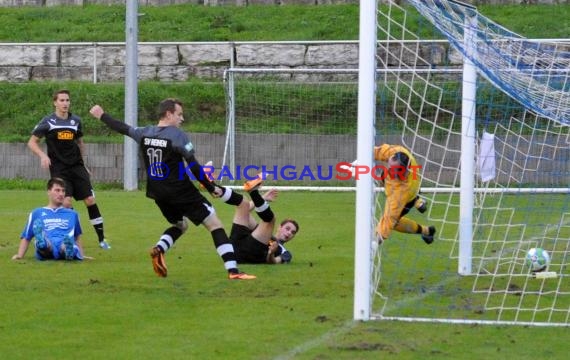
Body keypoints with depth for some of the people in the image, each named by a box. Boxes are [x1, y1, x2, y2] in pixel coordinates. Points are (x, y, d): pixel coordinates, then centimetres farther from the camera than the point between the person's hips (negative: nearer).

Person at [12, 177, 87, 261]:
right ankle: (42, 243, -71)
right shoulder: (36, 213, 27)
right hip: (47, 250, -1)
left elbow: (77, 238, 40)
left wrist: (81, 256, 28)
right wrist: (19, 256, 11)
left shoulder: (72, 214, 32)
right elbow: (26, 238, 26)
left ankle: (69, 251, -73)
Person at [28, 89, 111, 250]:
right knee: (66, 202, -15)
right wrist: (43, 155, -18)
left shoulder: (75, 121, 7)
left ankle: (101, 239, 3)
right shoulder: (48, 122, -4)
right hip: (58, 169, -3)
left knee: (90, 200, -4)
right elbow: (32, 142, -1)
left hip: (76, 166, 3)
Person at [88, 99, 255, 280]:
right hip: (181, 193, -7)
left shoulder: (145, 133, 3)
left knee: (180, 225, 30)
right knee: (215, 224, -2)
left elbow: (123, 128, 19)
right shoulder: (178, 136, -14)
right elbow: (194, 167, -15)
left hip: (158, 195, 7)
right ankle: (232, 270, -12)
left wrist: (102, 116, 36)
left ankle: (159, 249, 0)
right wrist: (212, 188, -7)